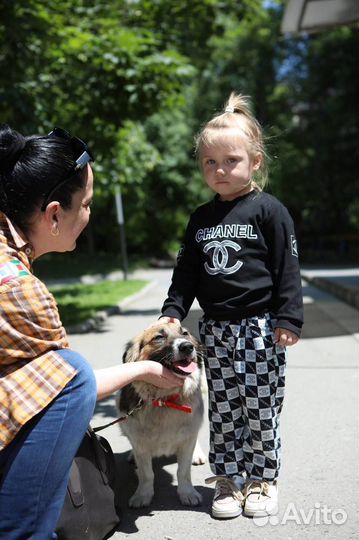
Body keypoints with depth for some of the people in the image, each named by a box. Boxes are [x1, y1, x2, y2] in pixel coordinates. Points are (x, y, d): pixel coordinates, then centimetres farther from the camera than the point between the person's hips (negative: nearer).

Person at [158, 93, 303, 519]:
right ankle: (228, 480, 23)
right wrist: (172, 311, 4)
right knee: (223, 409, 10)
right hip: (215, 327, 5)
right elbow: (187, 271, 13)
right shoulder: (200, 219, 9)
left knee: (261, 408, 5)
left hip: (260, 325, -4)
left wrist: (288, 319, -11)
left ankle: (262, 480, 21)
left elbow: (287, 268, -7)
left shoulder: (268, 210, -5)